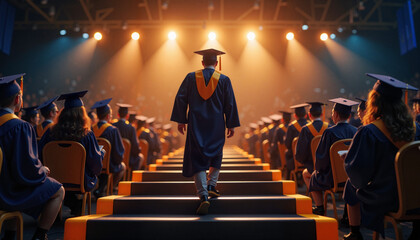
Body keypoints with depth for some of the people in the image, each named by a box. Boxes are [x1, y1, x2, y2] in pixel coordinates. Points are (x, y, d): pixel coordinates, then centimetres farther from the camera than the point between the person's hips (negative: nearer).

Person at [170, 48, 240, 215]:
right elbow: (230, 104, 1)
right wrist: (231, 125, 8)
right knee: (216, 155, 24)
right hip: (216, 127, 1)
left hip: (196, 126, 0)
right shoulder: (224, 80, 1)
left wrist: (181, 121, 6)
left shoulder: (191, 77, 3)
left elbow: (180, 99, 1)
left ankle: (203, 196, -9)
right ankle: (211, 184, 18)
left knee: (197, 159, 1)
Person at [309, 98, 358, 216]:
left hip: (334, 177, -4)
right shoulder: (356, 132, -6)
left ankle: (320, 208, 25)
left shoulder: (330, 132, -21)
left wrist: (319, 169, 4)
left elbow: (322, 156, -16)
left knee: (314, 177, 23)